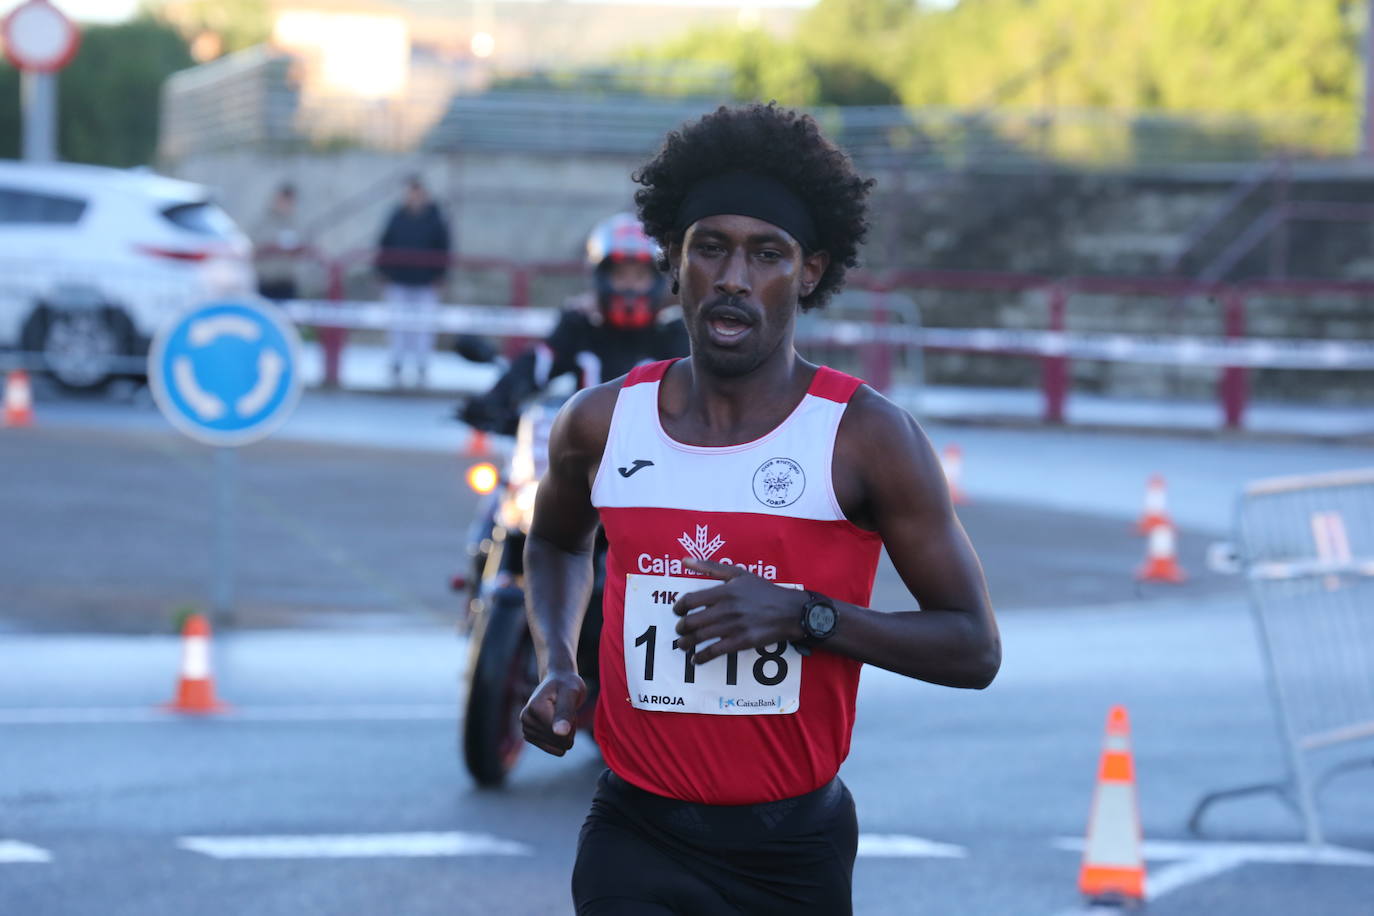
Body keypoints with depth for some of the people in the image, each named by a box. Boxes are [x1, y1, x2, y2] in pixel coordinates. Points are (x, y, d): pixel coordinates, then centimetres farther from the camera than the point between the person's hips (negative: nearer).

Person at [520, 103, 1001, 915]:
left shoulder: (868, 438, -6)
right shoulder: (603, 423, 3)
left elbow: (974, 649, -5)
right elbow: (556, 542, 27)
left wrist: (806, 616, -18)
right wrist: (557, 667, 8)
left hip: (795, 842, 0)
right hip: (639, 840, 1)